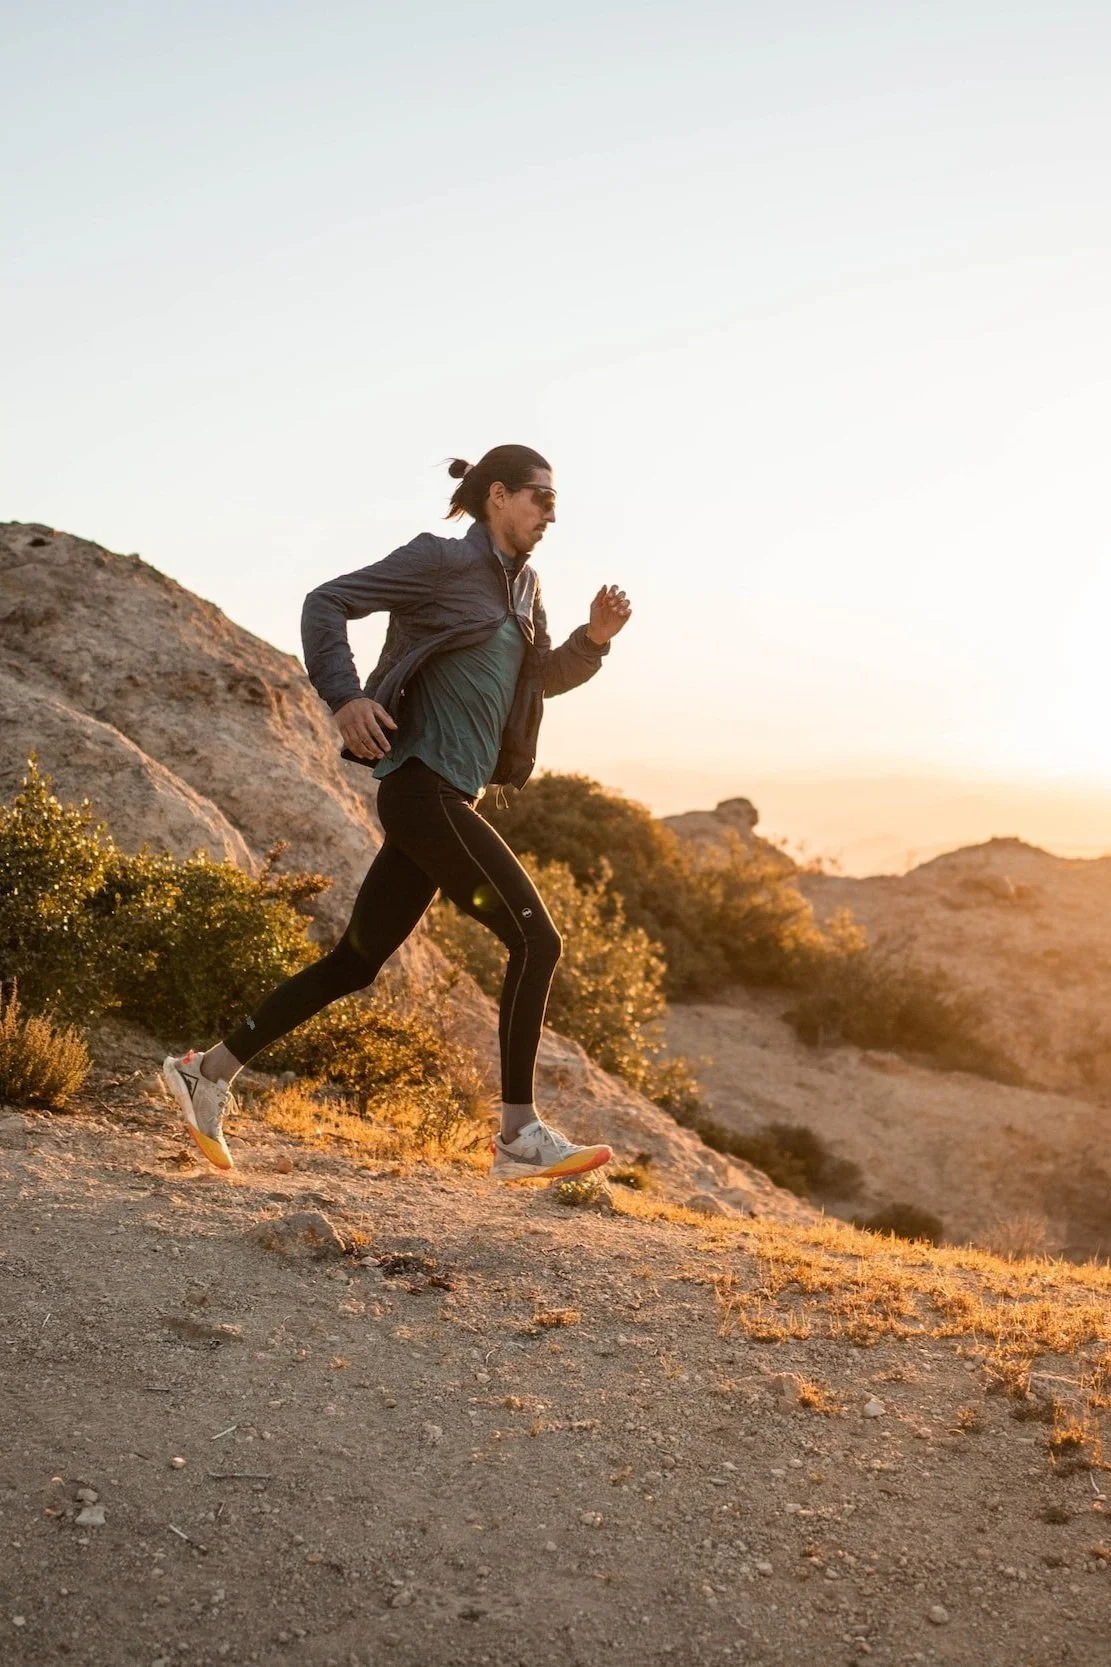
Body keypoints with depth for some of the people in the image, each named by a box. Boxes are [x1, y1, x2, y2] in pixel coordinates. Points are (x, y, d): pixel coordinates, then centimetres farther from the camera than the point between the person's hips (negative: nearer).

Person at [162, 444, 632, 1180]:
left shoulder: (522, 583, 18)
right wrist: (345, 696, -22)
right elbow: (328, 602, -8)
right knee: (537, 938, -11)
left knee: (356, 961, 10)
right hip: (424, 789, -9)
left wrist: (596, 637, 8)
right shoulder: (443, 560, -6)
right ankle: (521, 1134, -4)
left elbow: (544, 678, 27)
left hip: (452, 800, 9)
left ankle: (210, 1070, 19)